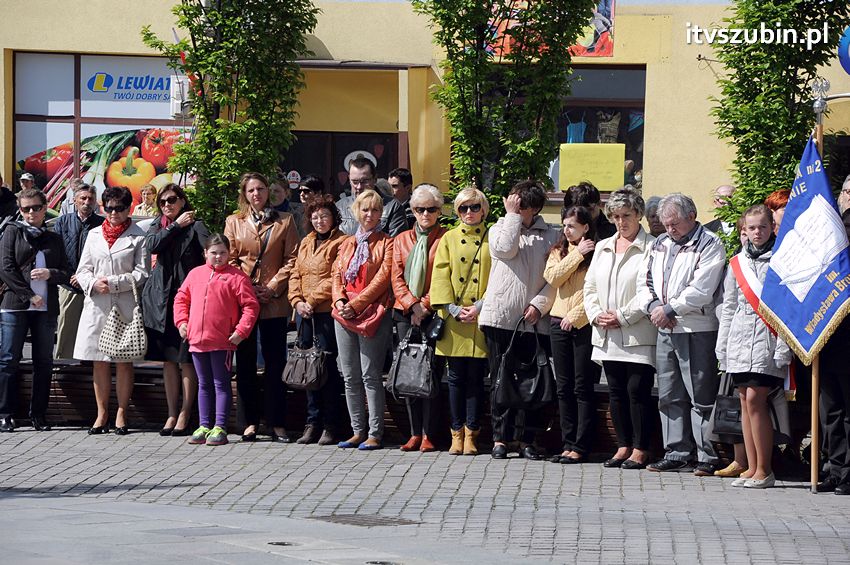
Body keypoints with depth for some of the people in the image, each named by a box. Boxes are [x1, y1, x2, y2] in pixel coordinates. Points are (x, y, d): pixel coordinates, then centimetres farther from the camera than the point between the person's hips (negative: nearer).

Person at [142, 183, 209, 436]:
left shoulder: (195, 226, -2)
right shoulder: (158, 225, 13)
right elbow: (152, 245, -7)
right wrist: (176, 225, -8)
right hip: (161, 297, 5)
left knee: (187, 359, -3)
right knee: (168, 358, 8)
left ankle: (184, 416, 2)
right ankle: (172, 414, 14)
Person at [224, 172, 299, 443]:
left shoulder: (284, 221, 7)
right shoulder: (234, 222, 10)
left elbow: (291, 259, 2)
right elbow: (230, 260, 7)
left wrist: (273, 287, -8)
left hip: (274, 301, -1)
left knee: (275, 362, -1)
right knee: (245, 362, 3)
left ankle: (277, 422, 3)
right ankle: (251, 421, 9)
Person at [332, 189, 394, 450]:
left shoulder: (386, 243, 1)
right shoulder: (347, 244, 19)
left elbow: (382, 277, -8)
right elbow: (337, 275, 14)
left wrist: (356, 304, -13)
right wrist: (340, 301, -6)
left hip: (372, 315, -6)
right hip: (344, 315, 6)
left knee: (370, 375, -8)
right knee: (350, 377, 6)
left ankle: (375, 434, -5)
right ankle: (358, 431, 12)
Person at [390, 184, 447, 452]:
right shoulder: (402, 240, 16)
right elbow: (397, 278, 8)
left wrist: (425, 305, -11)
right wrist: (413, 305, -6)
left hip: (433, 313, -4)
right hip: (406, 312, 4)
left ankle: (428, 435, -4)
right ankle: (415, 433, 7)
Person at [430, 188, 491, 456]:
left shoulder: (492, 240, 6)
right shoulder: (449, 239, 11)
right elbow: (441, 275, 4)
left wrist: (481, 306, -11)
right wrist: (453, 308, -8)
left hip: (481, 320, -1)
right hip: (454, 321, 1)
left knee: (475, 378, 0)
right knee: (456, 377, 3)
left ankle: (471, 435, 5)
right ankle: (457, 434, 8)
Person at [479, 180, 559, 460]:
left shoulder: (549, 236, 8)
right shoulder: (499, 228, 10)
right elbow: (505, 249, -13)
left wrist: (539, 304, -9)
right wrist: (511, 216, -6)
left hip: (534, 320, 0)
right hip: (500, 318, 0)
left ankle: (526, 440, 8)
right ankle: (500, 438, 5)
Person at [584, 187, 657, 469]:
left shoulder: (650, 247, -5)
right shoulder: (603, 247, 17)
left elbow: (650, 291, -13)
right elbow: (590, 285, 17)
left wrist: (622, 317, -14)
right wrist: (596, 314, 0)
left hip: (638, 335, -6)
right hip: (608, 336, 7)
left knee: (638, 390, -7)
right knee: (616, 391, 9)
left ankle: (640, 449, -1)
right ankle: (623, 446, 15)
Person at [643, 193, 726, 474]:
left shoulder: (709, 244, -6)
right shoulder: (660, 244, 17)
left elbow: (701, 289, -15)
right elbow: (648, 280, 17)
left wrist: (668, 309, -13)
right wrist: (653, 307, -2)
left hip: (697, 329, -7)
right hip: (665, 329, 7)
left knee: (701, 397, -5)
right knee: (669, 396, 10)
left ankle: (708, 457, -3)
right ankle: (676, 453, 17)